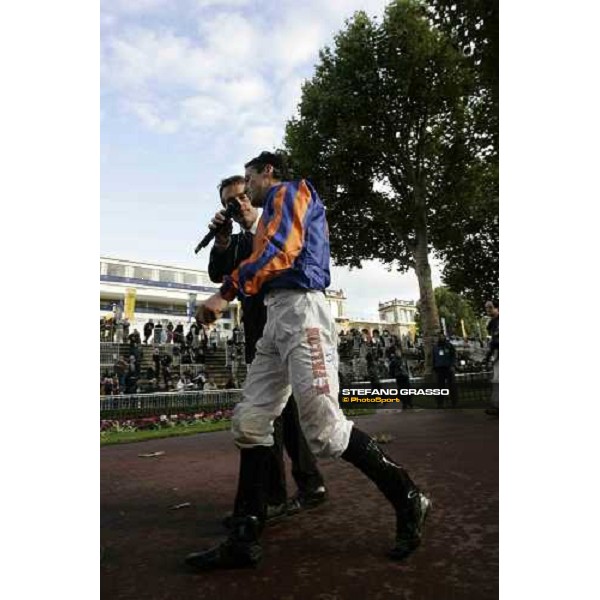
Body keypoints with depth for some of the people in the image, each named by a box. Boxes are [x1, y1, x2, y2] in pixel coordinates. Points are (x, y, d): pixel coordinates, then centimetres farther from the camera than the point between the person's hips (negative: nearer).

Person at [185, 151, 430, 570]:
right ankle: (245, 539, 7)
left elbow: (279, 250, -12)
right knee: (249, 422, 2)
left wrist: (226, 293, -15)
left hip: (300, 309, -10)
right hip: (276, 317, 10)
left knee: (325, 429, -14)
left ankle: (408, 500, 5)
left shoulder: (289, 191, 6)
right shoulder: (271, 216, 34)